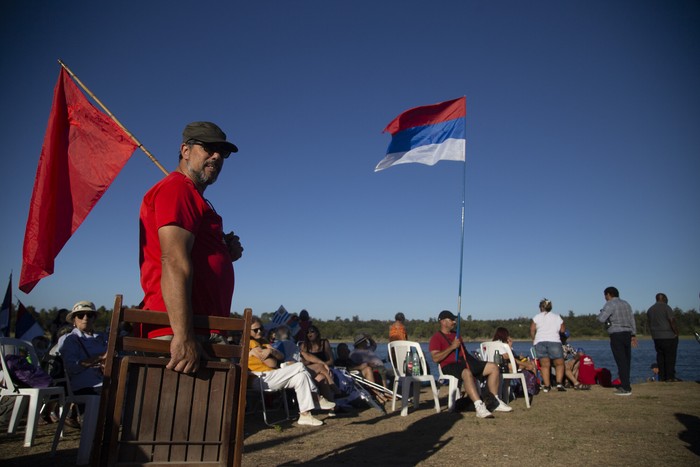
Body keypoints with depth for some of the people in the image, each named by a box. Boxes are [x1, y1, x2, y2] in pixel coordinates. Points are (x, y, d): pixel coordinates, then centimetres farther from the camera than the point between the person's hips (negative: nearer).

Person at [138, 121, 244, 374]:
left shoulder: (191, 196, 26)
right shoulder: (176, 187, -4)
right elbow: (174, 263, -18)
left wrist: (226, 254, 9)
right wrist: (183, 336, -24)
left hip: (204, 335, 10)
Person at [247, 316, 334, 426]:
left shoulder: (262, 342, 22)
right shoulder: (251, 343, -10)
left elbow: (280, 356, 12)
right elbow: (272, 364, -14)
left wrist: (272, 351, -7)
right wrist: (271, 351, 4)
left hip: (272, 376, 9)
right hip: (263, 379, -9)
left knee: (301, 377, -11)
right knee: (300, 366, -16)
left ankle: (305, 414, -14)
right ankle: (317, 399, -7)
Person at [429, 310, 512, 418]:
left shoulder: (456, 335, 26)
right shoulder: (436, 337, 0)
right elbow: (435, 358, -13)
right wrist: (452, 347, -16)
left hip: (465, 362, 8)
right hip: (450, 366, -8)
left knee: (493, 367, -2)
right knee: (467, 373, -40)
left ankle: (495, 402, 0)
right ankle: (479, 407, -45)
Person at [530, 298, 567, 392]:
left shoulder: (537, 317, 11)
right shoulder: (557, 317, 15)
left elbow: (532, 330, 2)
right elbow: (563, 330, 12)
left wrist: (534, 339, 17)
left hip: (539, 342, 1)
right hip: (554, 341, 0)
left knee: (545, 365, 2)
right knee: (559, 363, 9)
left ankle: (546, 386, -2)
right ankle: (559, 383, -5)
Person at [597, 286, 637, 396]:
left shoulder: (610, 304, -8)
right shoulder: (626, 304, 16)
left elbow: (601, 319, -17)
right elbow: (632, 320, 16)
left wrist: (601, 312, 4)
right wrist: (633, 335, 18)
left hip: (616, 335, -8)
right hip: (627, 334, 8)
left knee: (621, 362, -6)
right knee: (627, 360, 12)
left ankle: (626, 388, -5)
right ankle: (625, 384, 20)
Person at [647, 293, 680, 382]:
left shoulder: (650, 309, 13)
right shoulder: (666, 307, -8)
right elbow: (672, 321, -15)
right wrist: (676, 332, -6)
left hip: (656, 337, 6)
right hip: (668, 337, -6)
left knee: (660, 357, 8)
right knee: (670, 357, -2)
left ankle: (662, 377, 8)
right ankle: (670, 377, -3)